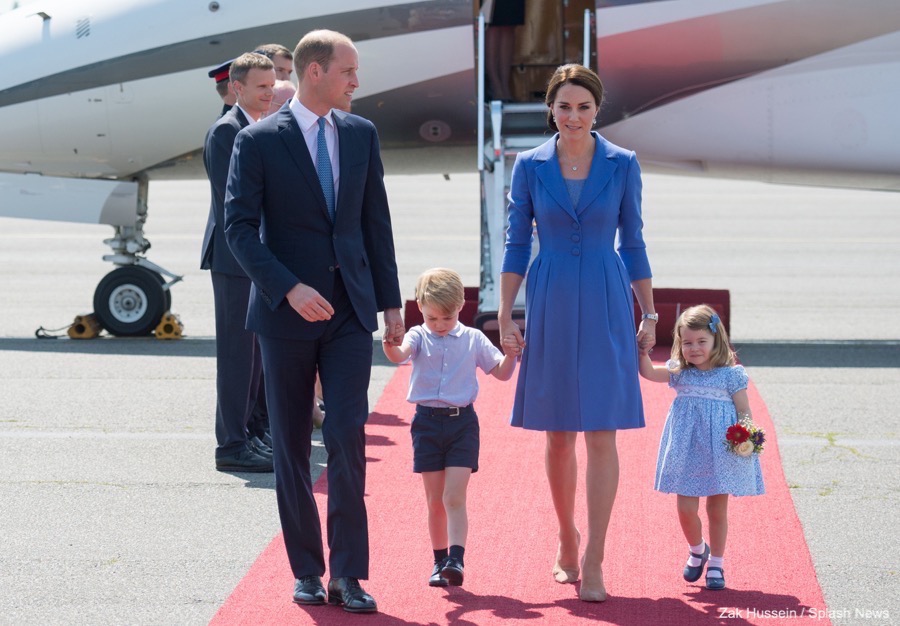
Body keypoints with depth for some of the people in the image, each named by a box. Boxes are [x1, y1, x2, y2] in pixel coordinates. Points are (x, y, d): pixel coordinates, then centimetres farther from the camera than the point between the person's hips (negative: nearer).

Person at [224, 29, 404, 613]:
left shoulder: (361, 134, 7)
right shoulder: (259, 140, -6)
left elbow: (377, 222, 11)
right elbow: (240, 226, -9)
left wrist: (391, 302, 9)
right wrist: (289, 289, -19)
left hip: (350, 310, 2)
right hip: (287, 311, -2)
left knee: (348, 436, -9)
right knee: (292, 447, 5)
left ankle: (348, 574, -5)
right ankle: (307, 570, 16)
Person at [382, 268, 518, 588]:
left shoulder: (473, 339, 4)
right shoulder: (419, 337, 1)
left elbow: (502, 372, 7)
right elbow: (400, 354, -20)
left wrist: (511, 353, -14)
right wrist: (389, 346, -44)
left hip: (462, 421, -1)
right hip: (427, 421, 1)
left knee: (454, 497, -11)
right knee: (435, 500, 7)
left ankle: (456, 559, -18)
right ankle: (439, 562, 16)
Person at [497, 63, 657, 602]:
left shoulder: (623, 165, 2)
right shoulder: (530, 166, 3)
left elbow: (633, 243, 6)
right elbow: (517, 244, 5)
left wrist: (649, 315, 4)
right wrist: (505, 315, 0)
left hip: (606, 306, -1)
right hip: (551, 307, 1)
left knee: (602, 434, -7)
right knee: (558, 434, 8)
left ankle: (593, 562, -6)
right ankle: (567, 541, 26)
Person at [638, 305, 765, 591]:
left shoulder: (731, 374, -4)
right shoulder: (680, 372, 6)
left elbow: (744, 411, -3)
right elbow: (649, 372, -1)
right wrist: (642, 352, -16)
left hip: (720, 452, -3)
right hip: (687, 452, 3)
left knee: (717, 509, 7)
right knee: (685, 508, 1)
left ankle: (716, 564, 21)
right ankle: (697, 550, 29)